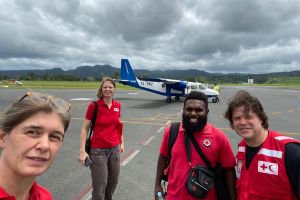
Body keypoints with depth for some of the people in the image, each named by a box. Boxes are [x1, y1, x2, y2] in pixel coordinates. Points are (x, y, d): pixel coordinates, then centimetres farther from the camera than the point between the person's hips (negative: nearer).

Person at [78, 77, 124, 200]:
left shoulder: (117, 105, 1)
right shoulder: (94, 105, -12)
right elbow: (85, 128, -9)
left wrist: (121, 142, 15)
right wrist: (82, 151, -13)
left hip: (114, 149, 5)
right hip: (98, 150, -4)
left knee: (113, 181, 18)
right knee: (100, 185, 5)